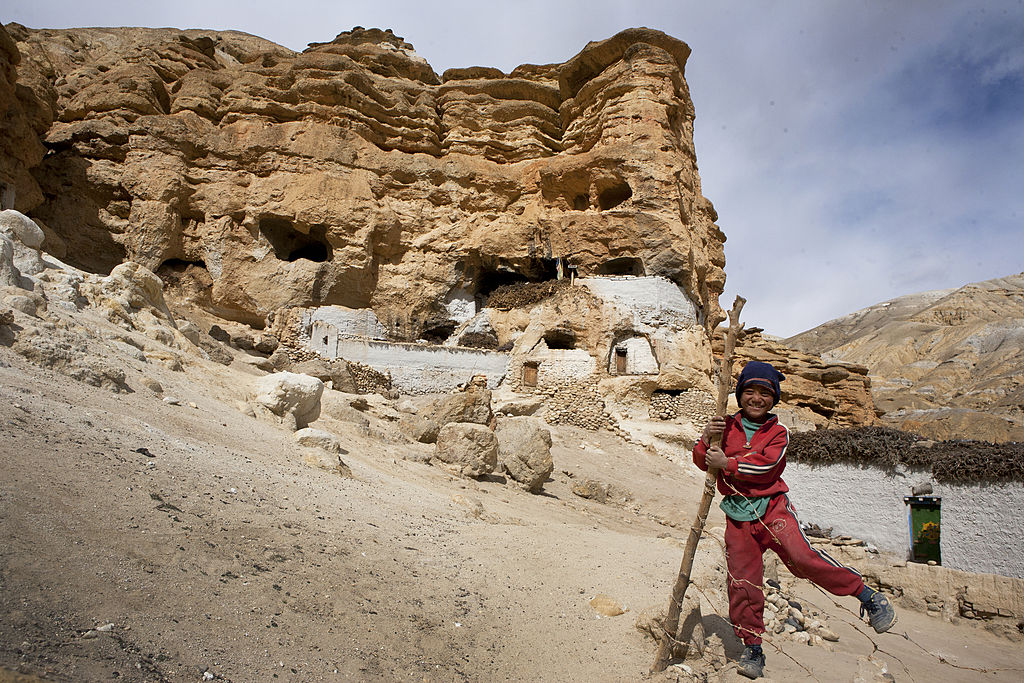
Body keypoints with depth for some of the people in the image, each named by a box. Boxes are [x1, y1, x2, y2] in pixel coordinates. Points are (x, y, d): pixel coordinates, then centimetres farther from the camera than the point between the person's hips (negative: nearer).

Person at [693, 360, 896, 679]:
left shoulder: (778, 433, 3)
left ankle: (868, 596, -8)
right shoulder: (727, 426, 8)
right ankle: (753, 649, 20)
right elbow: (702, 461, 4)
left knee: (801, 555, -26)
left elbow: (766, 465, -14)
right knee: (742, 582, 3)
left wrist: (726, 463, -17)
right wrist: (706, 439, -15)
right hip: (738, 516, 2)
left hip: (772, 507, -2)